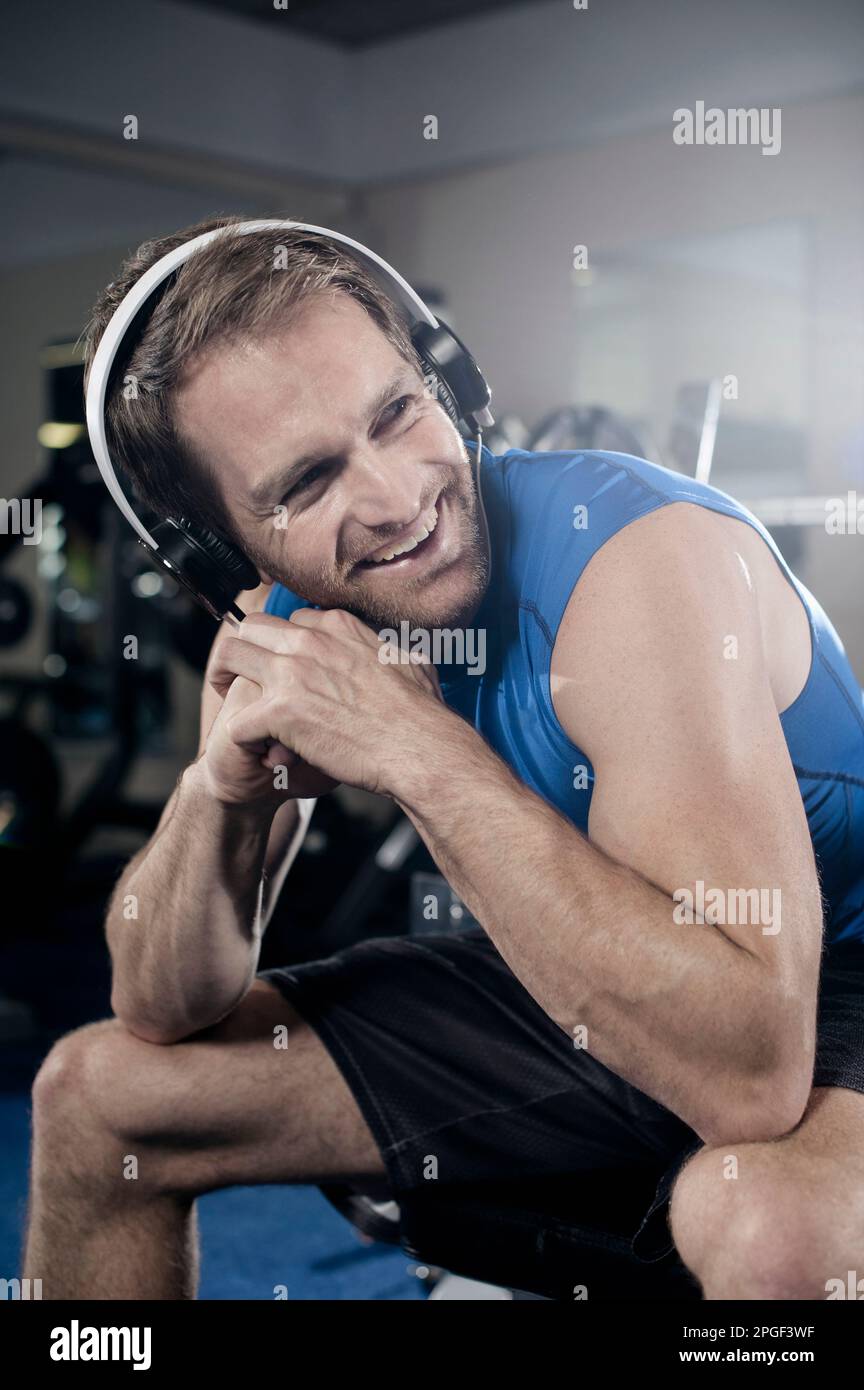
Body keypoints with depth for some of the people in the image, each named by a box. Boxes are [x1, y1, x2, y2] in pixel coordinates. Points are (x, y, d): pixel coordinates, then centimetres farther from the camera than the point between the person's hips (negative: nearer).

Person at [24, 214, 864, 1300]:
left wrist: (419, 748, -37)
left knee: (768, 1218, -42)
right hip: (567, 988, 6)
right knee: (95, 1094, 5)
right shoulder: (283, 615, -8)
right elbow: (164, 1009, -3)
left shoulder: (645, 556, -29)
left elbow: (754, 1071, -38)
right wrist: (221, 784, -24)